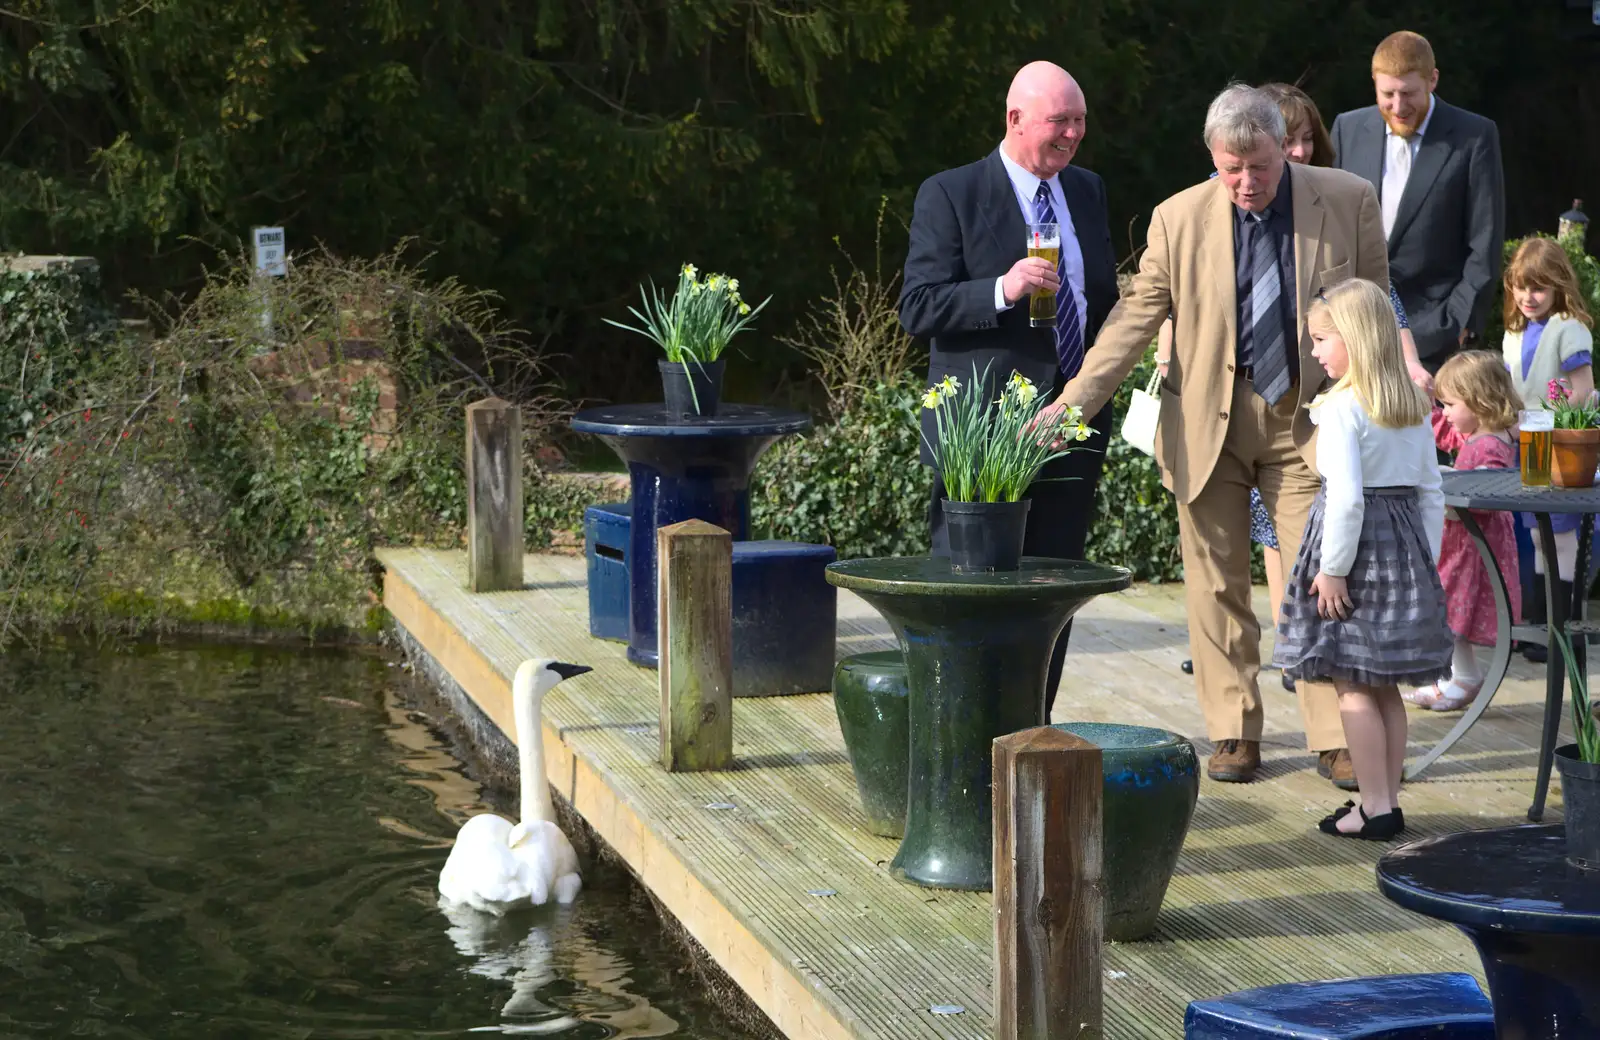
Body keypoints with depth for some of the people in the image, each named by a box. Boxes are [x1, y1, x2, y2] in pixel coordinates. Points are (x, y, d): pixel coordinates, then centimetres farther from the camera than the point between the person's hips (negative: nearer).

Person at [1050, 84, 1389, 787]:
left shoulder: (1349, 202, -3)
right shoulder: (1179, 219, -3)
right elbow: (1134, 319, -3)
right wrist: (1071, 402, -12)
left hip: (1309, 420, -1)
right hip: (1208, 423, 1)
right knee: (1216, 585, 5)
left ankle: (1335, 741, 6)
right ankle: (1234, 735, 17)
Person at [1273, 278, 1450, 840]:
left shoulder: (1342, 408, -15)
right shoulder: (1415, 407, 8)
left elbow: (1346, 496, -21)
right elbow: (1432, 491, 11)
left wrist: (1333, 569, -15)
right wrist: (1425, 561, 17)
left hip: (1356, 544, -7)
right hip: (1406, 541, 8)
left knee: (1352, 685, 0)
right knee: (1385, 686, 14)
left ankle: (1375, 807, 1)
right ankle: (1389, 800, 19)